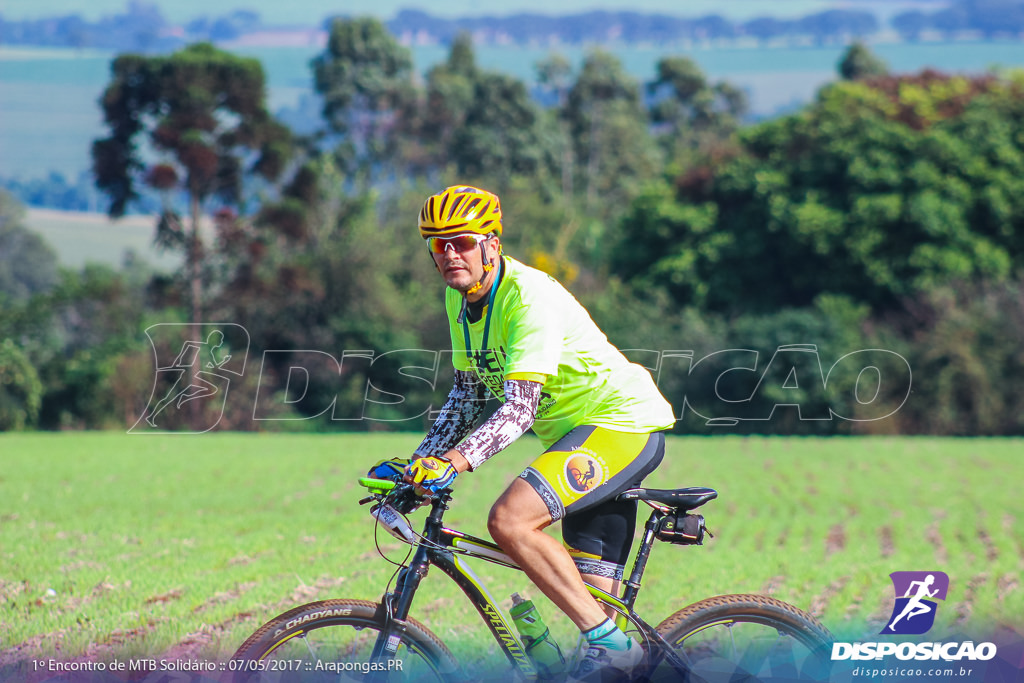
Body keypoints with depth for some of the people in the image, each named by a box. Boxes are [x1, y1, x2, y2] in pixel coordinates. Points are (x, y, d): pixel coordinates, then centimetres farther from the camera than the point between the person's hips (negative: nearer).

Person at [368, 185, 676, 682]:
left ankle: (608, 641, -20)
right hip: (577, 434, 9)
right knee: (592, 590, 6)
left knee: (509, 521, -26)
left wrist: (456, 461, -42)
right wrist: (417, 464, 4)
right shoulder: (460, 297, 4)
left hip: (622, 425, -9)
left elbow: (521, 407, -31)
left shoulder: (529, 296, -23)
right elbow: (468, 395, 13)